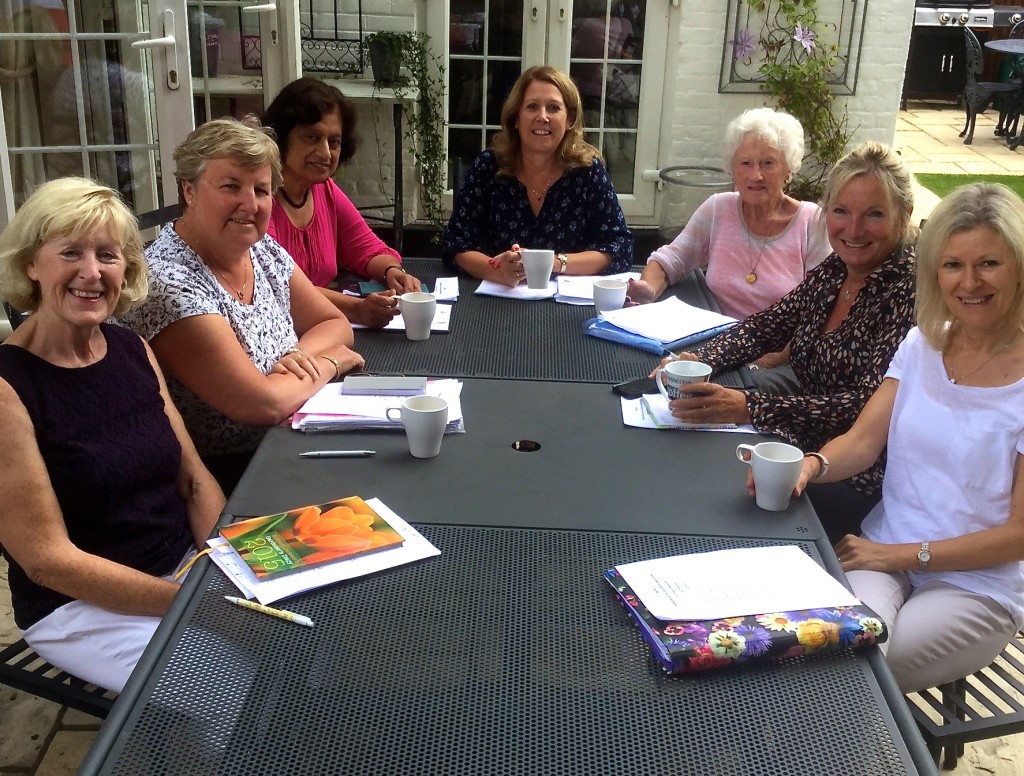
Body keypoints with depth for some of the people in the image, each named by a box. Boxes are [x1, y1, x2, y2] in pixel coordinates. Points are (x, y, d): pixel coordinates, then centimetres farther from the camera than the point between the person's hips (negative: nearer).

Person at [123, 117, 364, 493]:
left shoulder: (264, 250, 3)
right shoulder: (168, 282, -22)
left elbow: (334, 324, 12)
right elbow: (260, 404, -26)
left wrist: (301, 355, -10)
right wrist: (329, 363, -8)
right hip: (222, 474, -7)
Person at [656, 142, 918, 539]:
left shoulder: (910, 288, -18)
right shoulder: (834, 269, 3)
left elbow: (872, 407, -26)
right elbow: (766, 326, 12)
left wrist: (750, 408, -35)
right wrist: (699, 359, -9)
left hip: (863, 483, -7)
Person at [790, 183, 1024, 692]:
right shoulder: (923, 345, 5)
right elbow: (863, 440, -1)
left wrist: (901, 554, -15)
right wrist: (811, 464, -24)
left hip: (977, 587, -3)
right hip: (883, 553, 3)